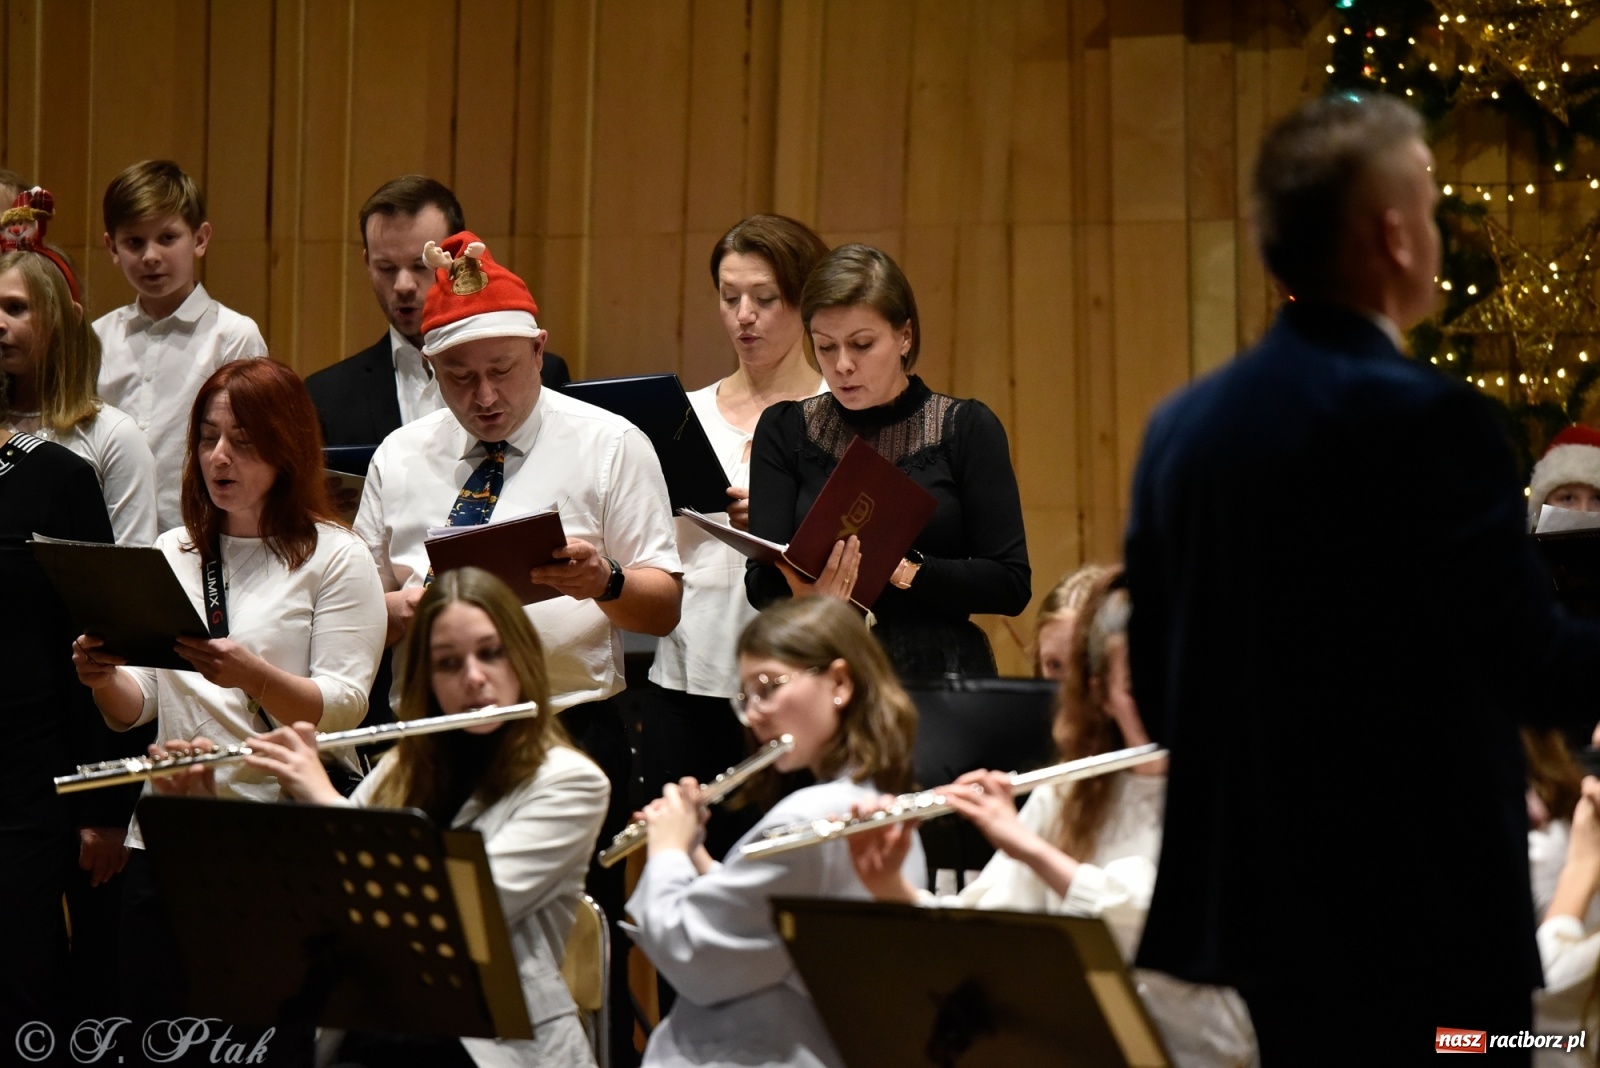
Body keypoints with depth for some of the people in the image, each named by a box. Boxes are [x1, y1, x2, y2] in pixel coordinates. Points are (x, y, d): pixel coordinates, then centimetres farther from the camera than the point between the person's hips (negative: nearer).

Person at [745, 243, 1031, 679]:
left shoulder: (967, 428, 7)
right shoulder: (784, 431, 11)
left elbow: (1012, 584, 1)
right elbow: (760, 584, 3)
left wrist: (902, 570, -13)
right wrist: (803, 593, -20)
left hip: (939, 675, -3)